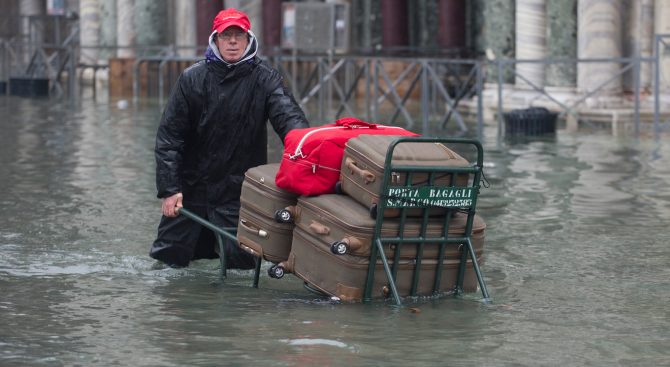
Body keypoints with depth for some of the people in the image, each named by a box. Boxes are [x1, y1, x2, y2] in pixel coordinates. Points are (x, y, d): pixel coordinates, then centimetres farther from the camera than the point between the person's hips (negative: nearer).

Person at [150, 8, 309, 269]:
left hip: (240, 195, -1)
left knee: (241, 266, -6)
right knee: (168, 259, 5)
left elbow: (287, 115, -17)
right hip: (191, 188, 1)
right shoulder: (192, 79, 2)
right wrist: (169, 188, -8)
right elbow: (168, 136, 1)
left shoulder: (265, 80, 0)